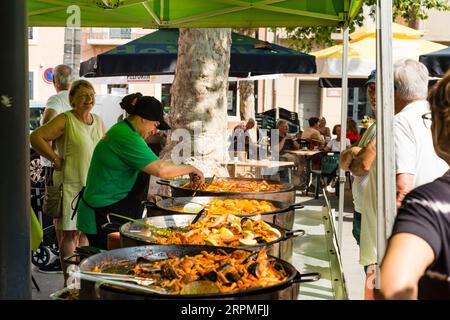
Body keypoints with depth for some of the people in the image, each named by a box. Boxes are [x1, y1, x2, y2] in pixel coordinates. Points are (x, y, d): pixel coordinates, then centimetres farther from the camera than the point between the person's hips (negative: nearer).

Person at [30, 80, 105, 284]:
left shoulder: (98, 121, 10)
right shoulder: (65, 120, -10)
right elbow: (36, 137, -17)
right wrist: (56, 159, -16)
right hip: (71, 185, -6)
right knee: (70, 233, -1)